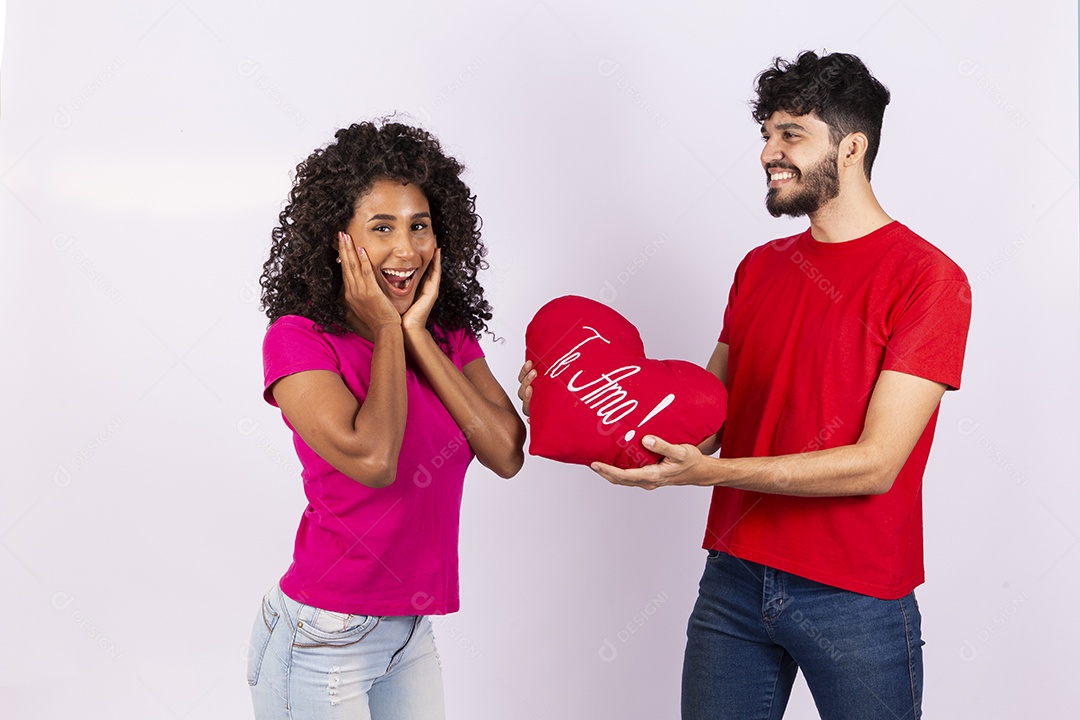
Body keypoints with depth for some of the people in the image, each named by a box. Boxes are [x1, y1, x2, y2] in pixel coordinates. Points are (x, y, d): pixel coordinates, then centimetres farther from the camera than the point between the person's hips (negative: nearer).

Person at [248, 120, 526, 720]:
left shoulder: (450, 333, 5)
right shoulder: (299, 338, -12)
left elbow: (507, 455, -9)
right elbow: (373, 458, -26)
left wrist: (416, 332, -11)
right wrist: (386, 331, -14)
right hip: (323, 639, -5)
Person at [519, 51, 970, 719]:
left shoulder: (929, 279, -11)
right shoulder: (760, 268, 11)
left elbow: (875, 464, -18)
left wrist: (707, 471, -26)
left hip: (855, 601, -5)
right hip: (734, 582, 5)